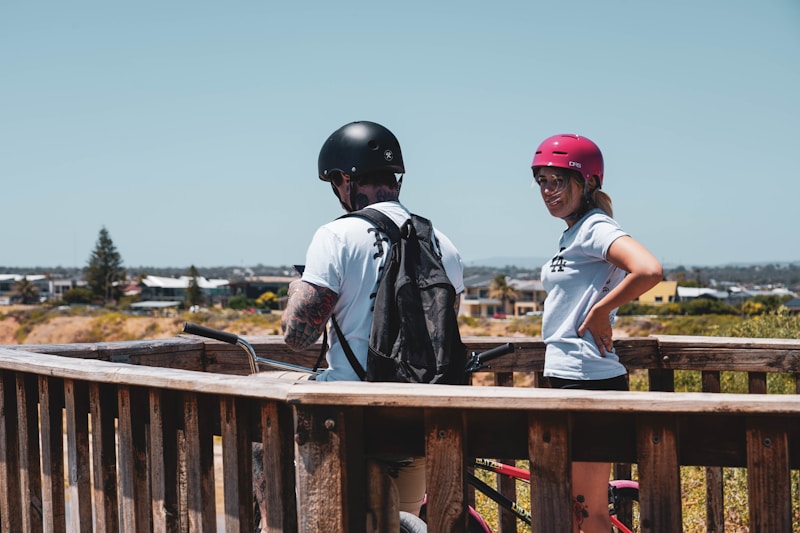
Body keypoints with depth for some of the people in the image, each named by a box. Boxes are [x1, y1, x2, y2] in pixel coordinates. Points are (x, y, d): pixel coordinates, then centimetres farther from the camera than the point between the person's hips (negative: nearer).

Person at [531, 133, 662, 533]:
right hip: (567, 378, 10)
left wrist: (599, 313, -19)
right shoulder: (573, 233, 16)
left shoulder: (595, 227, -13)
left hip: (588, 381, -10)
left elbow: (649, 271, -30)